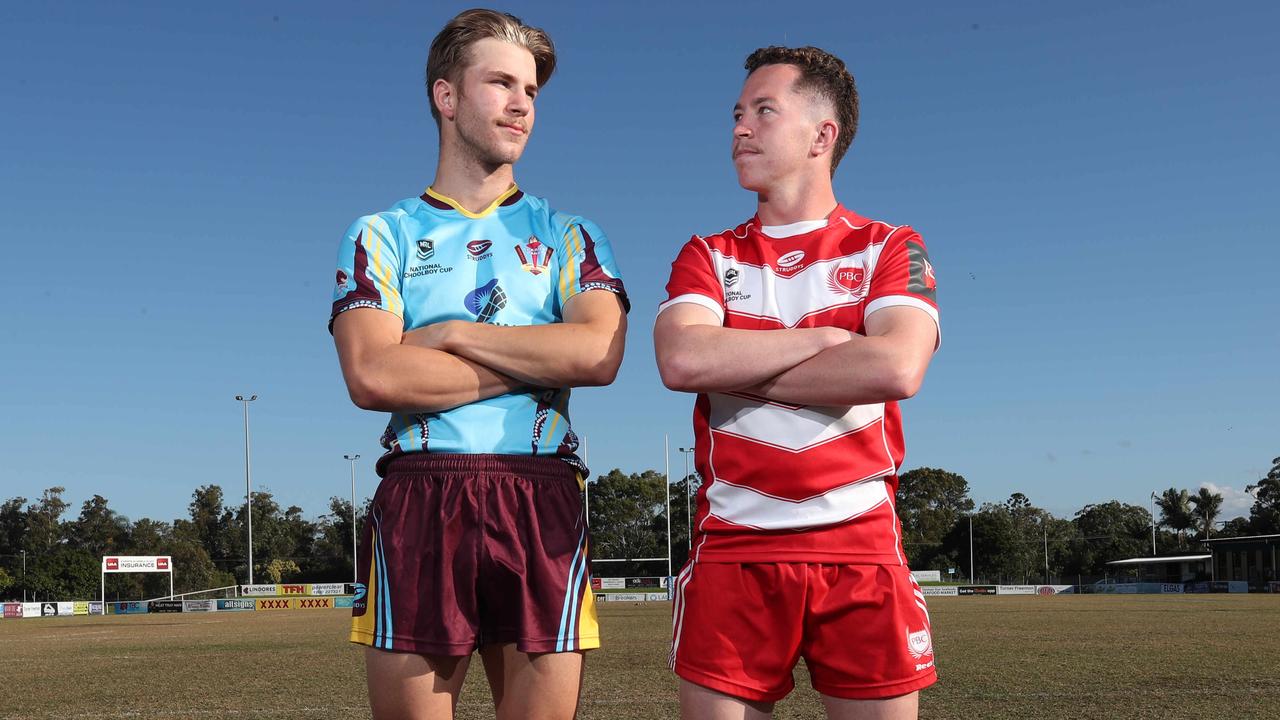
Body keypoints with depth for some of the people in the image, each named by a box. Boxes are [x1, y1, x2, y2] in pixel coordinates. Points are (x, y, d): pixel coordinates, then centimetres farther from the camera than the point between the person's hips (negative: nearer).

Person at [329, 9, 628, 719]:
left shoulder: (569, 236, 14)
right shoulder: (381, 234, 10)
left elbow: (601, 353, -6)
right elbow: (370, 375, -8)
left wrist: (452, 335, -5)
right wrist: (541, 360, -6)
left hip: (542, 502, 1)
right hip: (417, 500, -1)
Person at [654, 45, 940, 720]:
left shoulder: (889, 248, 7)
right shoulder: (708, 256, 12)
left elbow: (896, 367, -14)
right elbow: (681, 359, -10)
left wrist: (736, 371, -9)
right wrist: (825, 337, -7)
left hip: (862, 549, -1)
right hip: (731, 549, 1)